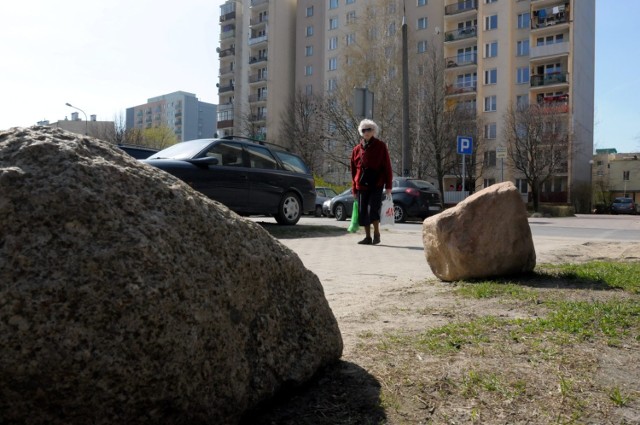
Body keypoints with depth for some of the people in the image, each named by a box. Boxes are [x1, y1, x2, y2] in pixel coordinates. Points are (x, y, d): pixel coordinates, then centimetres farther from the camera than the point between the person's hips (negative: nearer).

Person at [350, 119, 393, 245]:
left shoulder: (380, 146, 1)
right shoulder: (357, 149, 9)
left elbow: (387, 167, -1)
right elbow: (354, 170, 13)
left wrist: (388, 186, -6)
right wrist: (354, 189, 11)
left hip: (376, 185, -4)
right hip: (362, 186, 4)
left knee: (372, 209, -15)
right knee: (363, 212, 5)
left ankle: (376, 234, 3)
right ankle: (368, 237, 16)